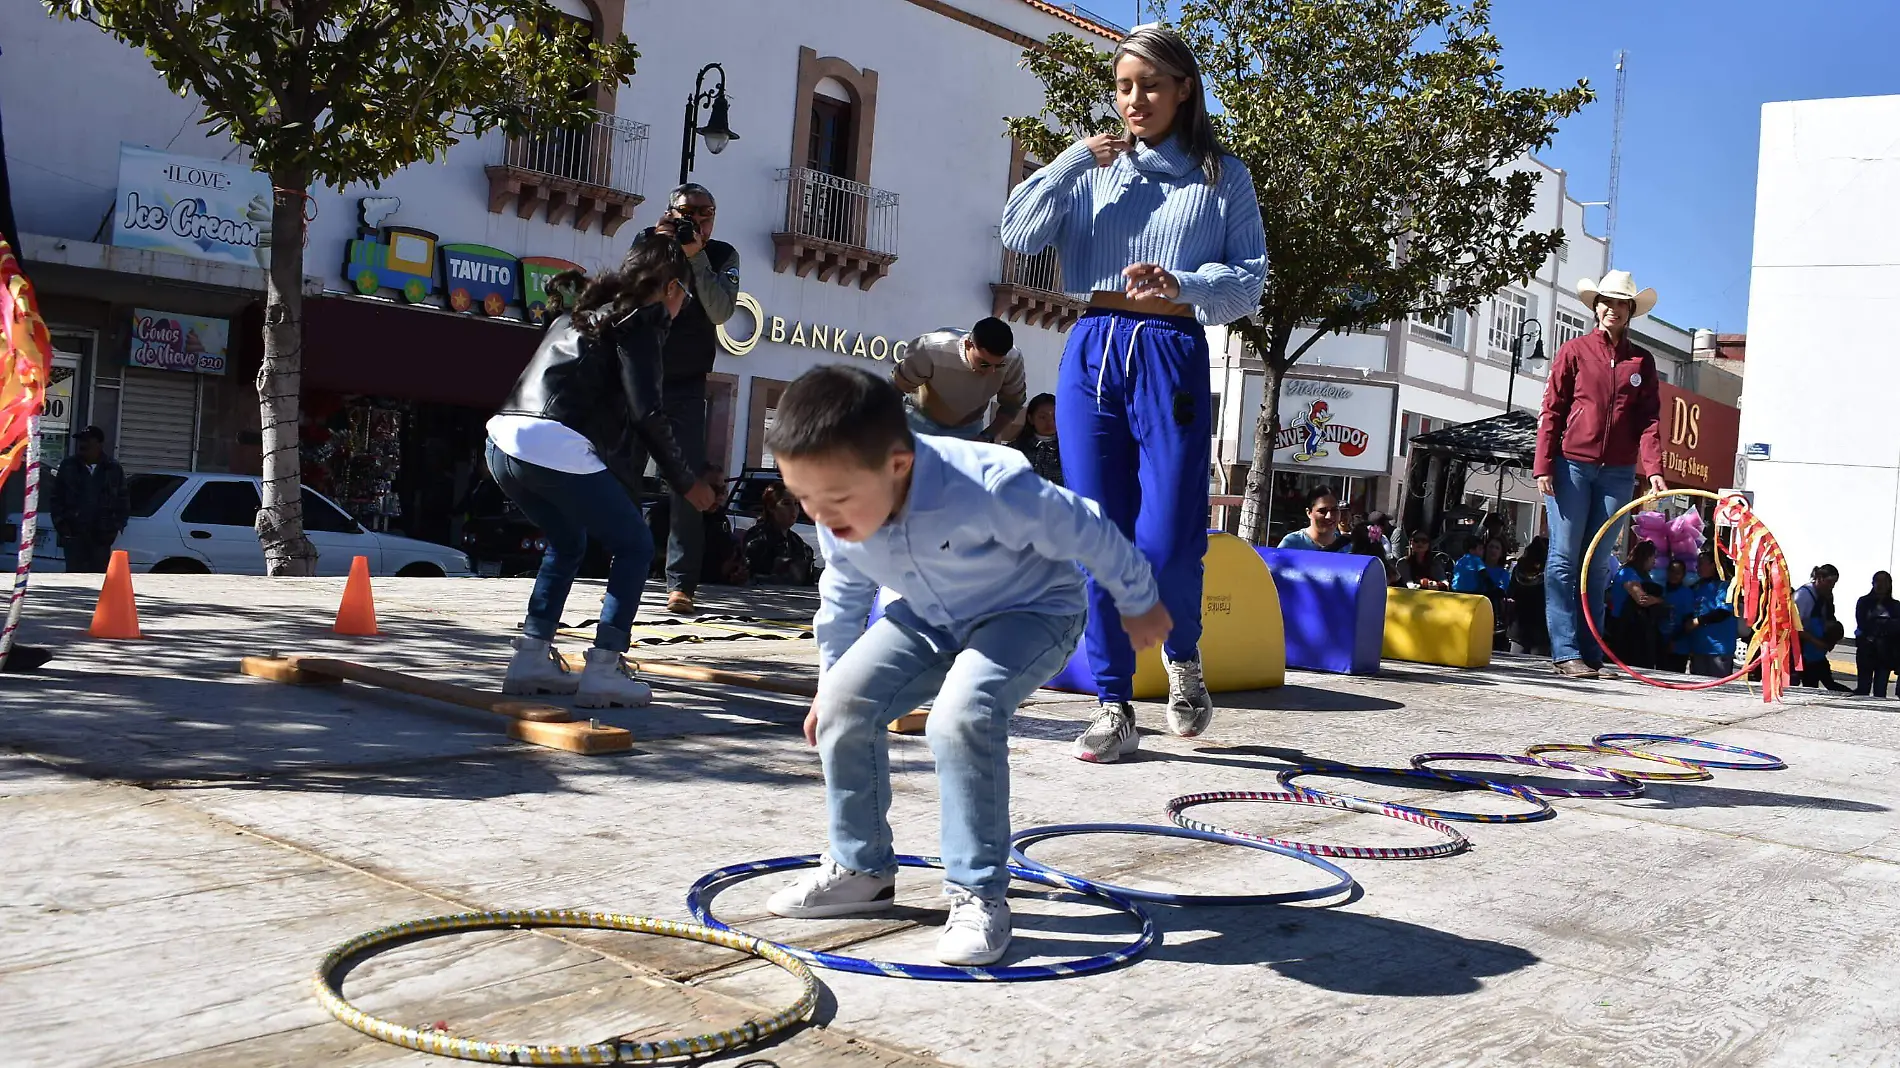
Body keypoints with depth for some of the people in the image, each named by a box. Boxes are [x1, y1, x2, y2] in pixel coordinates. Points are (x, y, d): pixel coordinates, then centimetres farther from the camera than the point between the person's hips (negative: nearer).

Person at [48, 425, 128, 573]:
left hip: (101, 536, -1)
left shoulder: (114, 469, 5)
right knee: (74, 573, 1)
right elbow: (55, 498, 11)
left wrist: (116, 527, 0)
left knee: (99, 575, -1)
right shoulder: (68, 466, 8)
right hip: (74, 533, 1)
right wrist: (60, 523, 0)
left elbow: (123, 502, 9)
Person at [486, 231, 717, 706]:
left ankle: (531, 661, 22)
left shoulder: (583, 313, 28)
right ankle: (603, 671, -1)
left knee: (567, 543, 27)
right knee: (634, 546, 7)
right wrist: (686, 482, 3)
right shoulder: (640, 320, 4)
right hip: (558, 449, -8)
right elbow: (644, 411, -5)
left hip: (504, 440, 8)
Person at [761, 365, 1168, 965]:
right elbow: (845, 591, 5)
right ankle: (860, 869, 10)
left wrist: (1139, 603, -6)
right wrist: (830, 676, 15)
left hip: (1029, 611, -6)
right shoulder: (840, 517, -19)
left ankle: (979, 895, -16)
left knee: (962, 713, -31)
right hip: (932, 616, 6)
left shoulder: (988, 488, -40)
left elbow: (1086, 532, -22)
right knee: (845, 701, -9)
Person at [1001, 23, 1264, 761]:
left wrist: (1182, 283, -15)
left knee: (1166, 543, -10)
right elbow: (1018, 235, 4)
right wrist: (1073, 161, -3)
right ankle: (1114, 707, 9)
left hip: (1172, 358, -2)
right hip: (1092, 354, 3)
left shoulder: (1222, 177, 9)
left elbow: (1250, 283, 3)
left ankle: (1183, 657, 22)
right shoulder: (1093, 169, 14)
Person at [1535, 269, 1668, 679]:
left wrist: (1653, 469, -7)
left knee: (1597, 565, 5)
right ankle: (1565, 651, -6)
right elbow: (1551, 411, 2)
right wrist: (1544, 466, -7)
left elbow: (1649, 420, 7)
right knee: (1564, 559, -5)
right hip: (1572, 465, -2)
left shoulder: (1642, 361, 12)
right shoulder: (1574, 351, 5)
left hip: (1618, 473, 3)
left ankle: (1590, 653, 8)